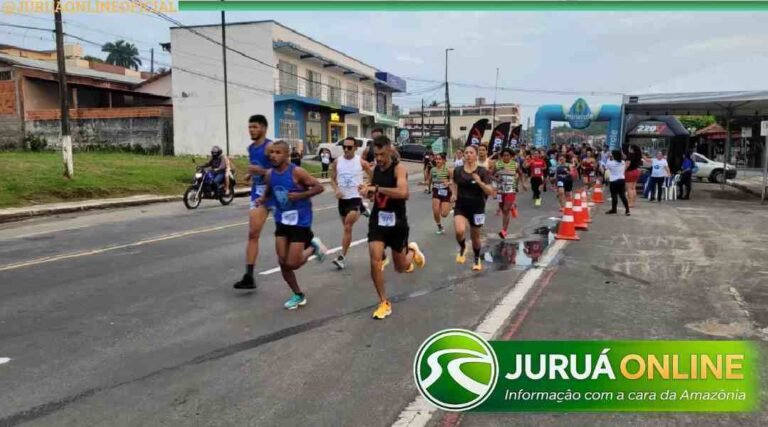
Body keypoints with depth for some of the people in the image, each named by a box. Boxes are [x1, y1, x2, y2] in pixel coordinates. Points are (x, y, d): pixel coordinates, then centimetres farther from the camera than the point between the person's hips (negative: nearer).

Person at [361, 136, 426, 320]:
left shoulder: (399, 168, -17)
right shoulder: (375, 169, 2)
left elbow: (403, 193, -36)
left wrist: (376, 189, -37)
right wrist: (367, 191, -3)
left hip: (397, 222, -4)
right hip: (377, 220, 4)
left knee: (401, 268, 11)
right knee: (375, 261, -14)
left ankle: (412, 250, 47)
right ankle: (384, 303, 2)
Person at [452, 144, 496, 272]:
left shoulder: (483, 171, -10)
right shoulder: (457, 171, -1)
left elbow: (491, 192, -13)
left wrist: (479, 182, -26)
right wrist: (455, 195, 3)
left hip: (477, 208, -1)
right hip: (461, 206, 1)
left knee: (475, 236, 12)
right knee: (460, 231, -24)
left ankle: (477, 259, 38)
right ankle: (462, 248, 10)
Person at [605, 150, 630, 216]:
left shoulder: (611, 163, -14)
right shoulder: (623, 162, 3)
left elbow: (606, 166, 4)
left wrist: (609, 159, 9)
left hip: (614, 181, -5)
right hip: (621, 180, 5)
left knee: (614, 196, 4)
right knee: (622, 195, 6)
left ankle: (613, 210, 15)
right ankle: (627, 210, 2)